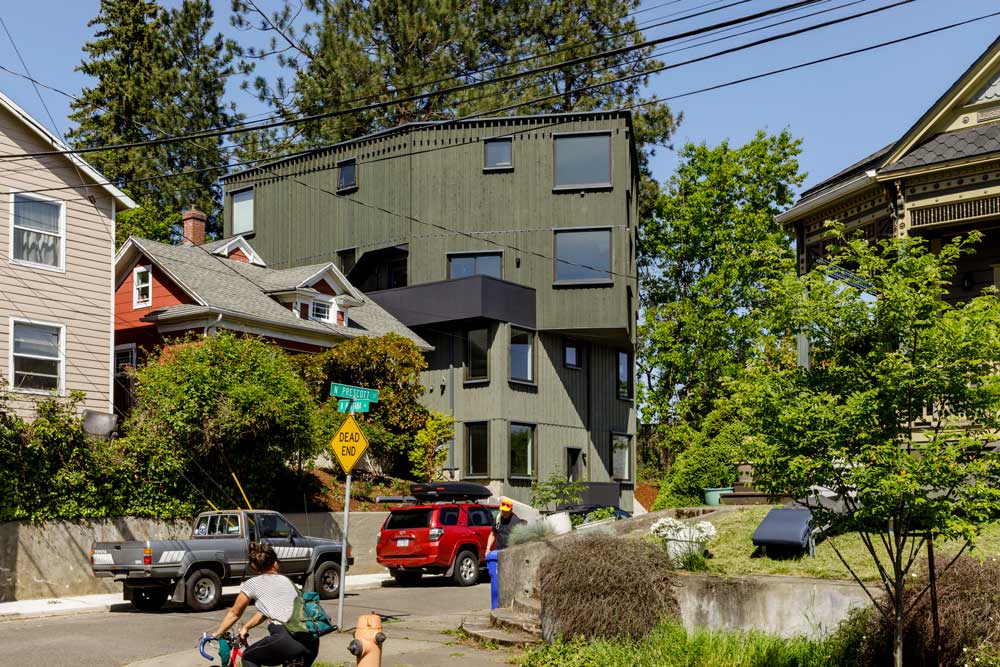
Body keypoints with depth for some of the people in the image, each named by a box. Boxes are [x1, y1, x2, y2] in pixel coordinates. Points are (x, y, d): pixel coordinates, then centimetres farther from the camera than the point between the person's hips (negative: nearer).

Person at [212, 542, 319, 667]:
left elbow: (234, 614, 25)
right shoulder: (286, 580, 26)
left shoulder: (252, 584, 12)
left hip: (287, 640, -5)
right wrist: (246, 627, 49)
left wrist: (218, 634, 40)